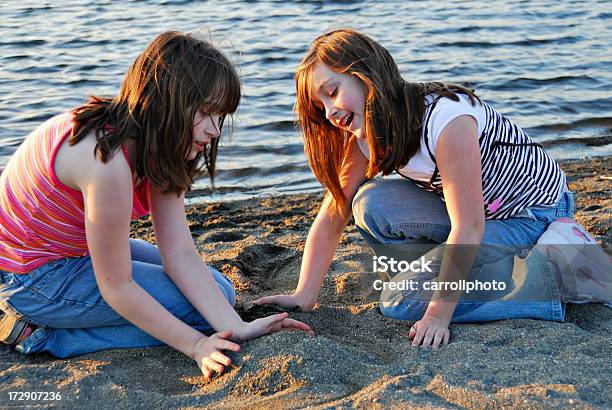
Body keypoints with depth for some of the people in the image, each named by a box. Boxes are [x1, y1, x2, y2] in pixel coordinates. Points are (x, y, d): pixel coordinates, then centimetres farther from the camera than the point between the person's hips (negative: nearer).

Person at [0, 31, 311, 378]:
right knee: (217, 294, -11)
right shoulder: (108, 163, -34)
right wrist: (196, 345, -22)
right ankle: (43, 336, -8)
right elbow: (116, 288, -25)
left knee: (217, 290, 11)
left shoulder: (156, 146, -5)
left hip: (77, 251, 9)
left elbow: (181, 253, -12)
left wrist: (237, 328, -21)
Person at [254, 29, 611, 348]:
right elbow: (332, 217, -5)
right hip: (476, 213, 7)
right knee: (370, 204, -17)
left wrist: (438, 314, -26)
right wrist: (304, 297, -11)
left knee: (403, 301, -18)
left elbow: (468, 227, -29)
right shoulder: (367, 136, -6)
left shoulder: (445, 117, -30)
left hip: (535, 217, -7)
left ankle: (558, 277, -11)